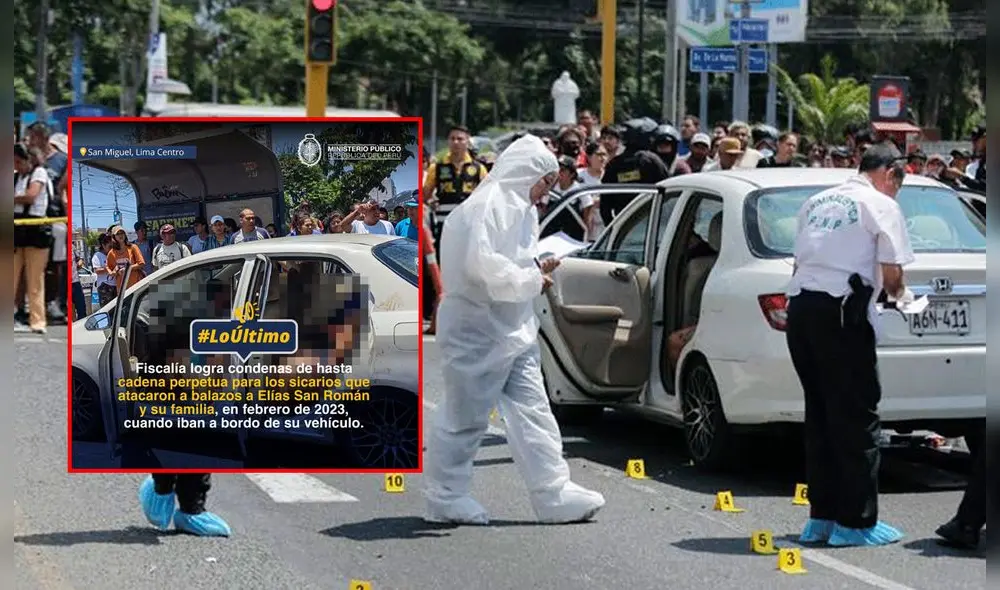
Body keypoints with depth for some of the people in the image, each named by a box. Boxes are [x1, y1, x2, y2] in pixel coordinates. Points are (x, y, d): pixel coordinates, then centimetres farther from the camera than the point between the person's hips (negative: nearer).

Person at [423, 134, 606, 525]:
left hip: (513, 329, 10)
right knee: (465, 418, 0)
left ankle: (554, 494, 6)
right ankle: (445, 497, 11)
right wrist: (532, 280, -18)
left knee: (532, 412, 6)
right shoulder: (486, 207, -17)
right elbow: (483, 266, -29)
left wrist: (535, 272, 3)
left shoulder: (519, 209, 15)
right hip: (477, 330, -10)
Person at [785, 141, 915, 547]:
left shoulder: (817, 202, 21)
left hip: (800, 305, 7)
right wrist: (899, 295, 17)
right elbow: (891, 274, -5)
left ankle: (821, 516, 17)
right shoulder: (882, 206, 0)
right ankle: (856, 521, 0)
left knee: (820, 413, 14)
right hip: (841, 312, -7)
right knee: (857, 417, -1)